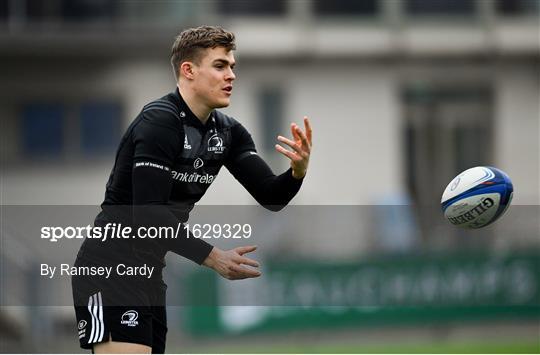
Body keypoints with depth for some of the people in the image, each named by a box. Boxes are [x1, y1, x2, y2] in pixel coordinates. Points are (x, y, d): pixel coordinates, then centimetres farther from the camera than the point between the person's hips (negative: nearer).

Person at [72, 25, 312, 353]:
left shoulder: (227, 132, 6)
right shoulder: (159, 122, -18)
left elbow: (271, 197, 3)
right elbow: (147, 215, -25)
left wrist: (298, 170, -18)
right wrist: (212, 256, -27)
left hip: (149, 274, 9)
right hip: (110, 271, -9)